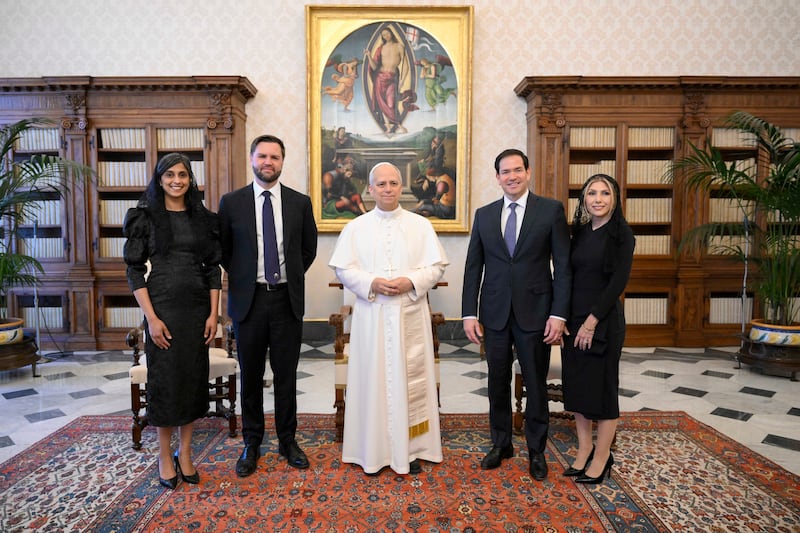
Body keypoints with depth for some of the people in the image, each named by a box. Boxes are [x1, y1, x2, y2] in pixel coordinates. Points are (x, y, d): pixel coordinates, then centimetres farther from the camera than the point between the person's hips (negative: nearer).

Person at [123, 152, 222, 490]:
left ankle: (185, 453, 23)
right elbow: (134, 270, -4)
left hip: (197, 306, 3)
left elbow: (213, 269, 6)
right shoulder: (145, 217, -1)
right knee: (164, 377, 4)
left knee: (193, 376, 8)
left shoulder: (203, 218, 7)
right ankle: (165, 456, 21)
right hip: (162, 306, -3)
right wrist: (151, 317, -12)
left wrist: (214, 314, 0)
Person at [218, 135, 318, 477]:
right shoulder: (232, 202, 1)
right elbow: (222, 249, 11)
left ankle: (288, 440, 25)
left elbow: (309, 247, 15)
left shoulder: (300, 202, 3)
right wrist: (241, 277, 8)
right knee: (251, 376, 10)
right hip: (248, 299, 0)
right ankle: (251, 443, 26)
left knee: (286, 375, 9)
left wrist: (293, 275, 10)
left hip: (288, 299, 1)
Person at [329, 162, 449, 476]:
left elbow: (437, 266, 3)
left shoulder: (420, 225, 6)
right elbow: (342, 268, 2)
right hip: (371, 316, 0)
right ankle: (374, 450, 18)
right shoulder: (356, 228, 6)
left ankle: (411, 449, 18)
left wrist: (411, 282, -14)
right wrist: (371, 284, -14)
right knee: (372, 379, 5)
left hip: (410, 316, 0)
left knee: (410, 379, 4)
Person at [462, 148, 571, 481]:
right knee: (498, 384, 13)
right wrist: (469, 313, 0)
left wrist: (559, 314, -11)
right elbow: (473, 267, 6)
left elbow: (563, 266, -4)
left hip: (534, 313, -2)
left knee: (536, 385, 10)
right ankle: (501, 444, 32)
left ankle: (536, 450, 29)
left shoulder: (551, 210, -1)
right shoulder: (484, 215, 6)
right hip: (494, 314, 3)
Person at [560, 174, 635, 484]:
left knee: (602, 384, 4)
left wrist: (592, 321, -17)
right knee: (575, 383, 11)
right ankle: (584, 449, 27)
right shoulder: (580, 232, 10)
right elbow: (571, 275, 9)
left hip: (604, 319, -6)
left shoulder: (621, 233, -7)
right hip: (574, 318, 6)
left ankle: (602, 457, 19)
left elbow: (618, 281, -13)